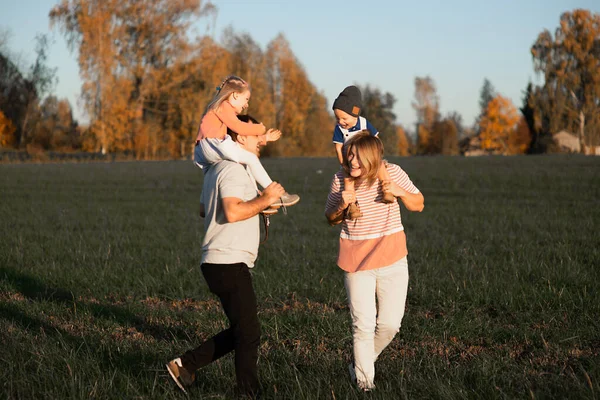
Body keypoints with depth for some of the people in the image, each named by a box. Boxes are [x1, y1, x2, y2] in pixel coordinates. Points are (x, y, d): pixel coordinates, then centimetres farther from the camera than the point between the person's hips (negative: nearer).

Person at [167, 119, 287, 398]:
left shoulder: (216, 169, 19)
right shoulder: (234, 169, -14)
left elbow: (204, 209, 29)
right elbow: (233, 212, -27)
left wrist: (257, 204, 24)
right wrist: (265, 199, -15)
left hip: (220, 262, 10)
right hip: (229, 263, -10)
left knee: (239, 331, 15)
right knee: (249, 333, -5)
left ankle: (185, 365, 17)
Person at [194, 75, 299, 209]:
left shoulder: (223, 108, 30)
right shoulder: (224, 105, -1)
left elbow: (241, 136, 29)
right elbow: (239, 128, -13)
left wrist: (264, 137, 28)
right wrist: (260, 129, 1)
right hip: (212, 144, -11)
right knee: (251, 158, -14)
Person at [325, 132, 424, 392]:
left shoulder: (392, 173, -8)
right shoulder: (341, 179, -5)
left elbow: (419, 205, 3)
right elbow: (330, 219, 8)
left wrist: (401, 192, -18)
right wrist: (342, 206, -15)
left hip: (392, 260, 0)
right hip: (356, 261, 0)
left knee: (390, 324, 1)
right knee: (363, 325, -2)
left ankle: (362, 362, 29)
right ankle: (363, 378, 19)